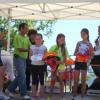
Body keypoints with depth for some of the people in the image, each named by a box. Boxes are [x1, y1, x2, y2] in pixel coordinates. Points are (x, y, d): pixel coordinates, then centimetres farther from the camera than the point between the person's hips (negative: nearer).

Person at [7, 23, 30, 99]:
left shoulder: (26, 38, 11)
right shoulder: (17, 37, -13)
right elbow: (20, 49, -19)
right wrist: (28, 50, -13)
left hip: (24, 59, 8)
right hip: (18, 58, -8)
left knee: (19, 76, 12)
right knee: (22, 76, -6)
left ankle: (10, 89, 26)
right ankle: (23, 94, 4)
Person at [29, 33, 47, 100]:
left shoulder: (44, 47, 2)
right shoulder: (32, 47, 6)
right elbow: (30, 56, 9)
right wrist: (32, 58, -12)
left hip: (41, 65, -1)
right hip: (34, 65, 1)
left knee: (41, 80, 2)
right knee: (34, 81, 5)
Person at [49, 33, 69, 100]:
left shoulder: (64, 48, 1)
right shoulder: (53, 47, -2)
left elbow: (65, 58, -1)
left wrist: (62, 62, -19)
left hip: (61, 66, 0)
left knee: (61, 80, 6)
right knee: (53, 80, 7)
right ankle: (51, 94, 17)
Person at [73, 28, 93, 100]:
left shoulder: (89, 44, 0)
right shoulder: (79, 43, 6)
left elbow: (91, 55, -1)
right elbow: (75, 53, 9)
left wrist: (88, 59, -21)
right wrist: (77, 53, -13)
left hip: (84, 63, -2)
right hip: (77, 62, 2)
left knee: (83, 80, 2)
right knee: (76, 80, 4)